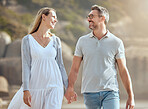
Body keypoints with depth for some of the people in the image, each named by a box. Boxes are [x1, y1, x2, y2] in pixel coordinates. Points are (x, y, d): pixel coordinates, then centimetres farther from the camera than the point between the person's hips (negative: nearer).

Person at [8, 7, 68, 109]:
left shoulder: (56, 40, 9)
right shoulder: (27, 40, 1)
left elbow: (60, 65, 12)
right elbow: (26, 65, -5)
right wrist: (25, 90, -13)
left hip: (53, 87, 1)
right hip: (35, 87, -1)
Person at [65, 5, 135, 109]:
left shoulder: (117, 42, 3)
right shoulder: (82, 41, 8)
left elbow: (123, 70, 4)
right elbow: (75, 68, 6)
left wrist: (131, 96, 1)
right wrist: (70, 88, -9)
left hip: (110, 92, -2)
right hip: (90, 93, 2)